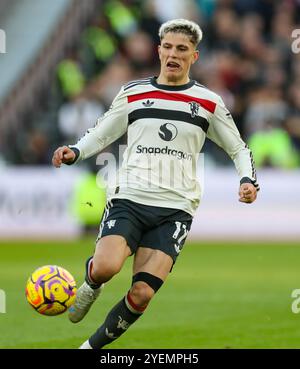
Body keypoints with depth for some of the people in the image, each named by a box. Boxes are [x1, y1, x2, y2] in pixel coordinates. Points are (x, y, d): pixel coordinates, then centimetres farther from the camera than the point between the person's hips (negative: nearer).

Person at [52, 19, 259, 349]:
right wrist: (74, 153, -2)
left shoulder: (209, 103, 8)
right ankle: (89, 285, 10)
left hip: (175, 208, 0)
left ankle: (93, 346, 9)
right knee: (105, 268, -28)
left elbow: (239, 149, 17)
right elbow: (99, 135, 19)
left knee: (141, 296, -14)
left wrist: (247, 181, -3)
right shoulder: (132, 94, 9)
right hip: (128, 198, 0)